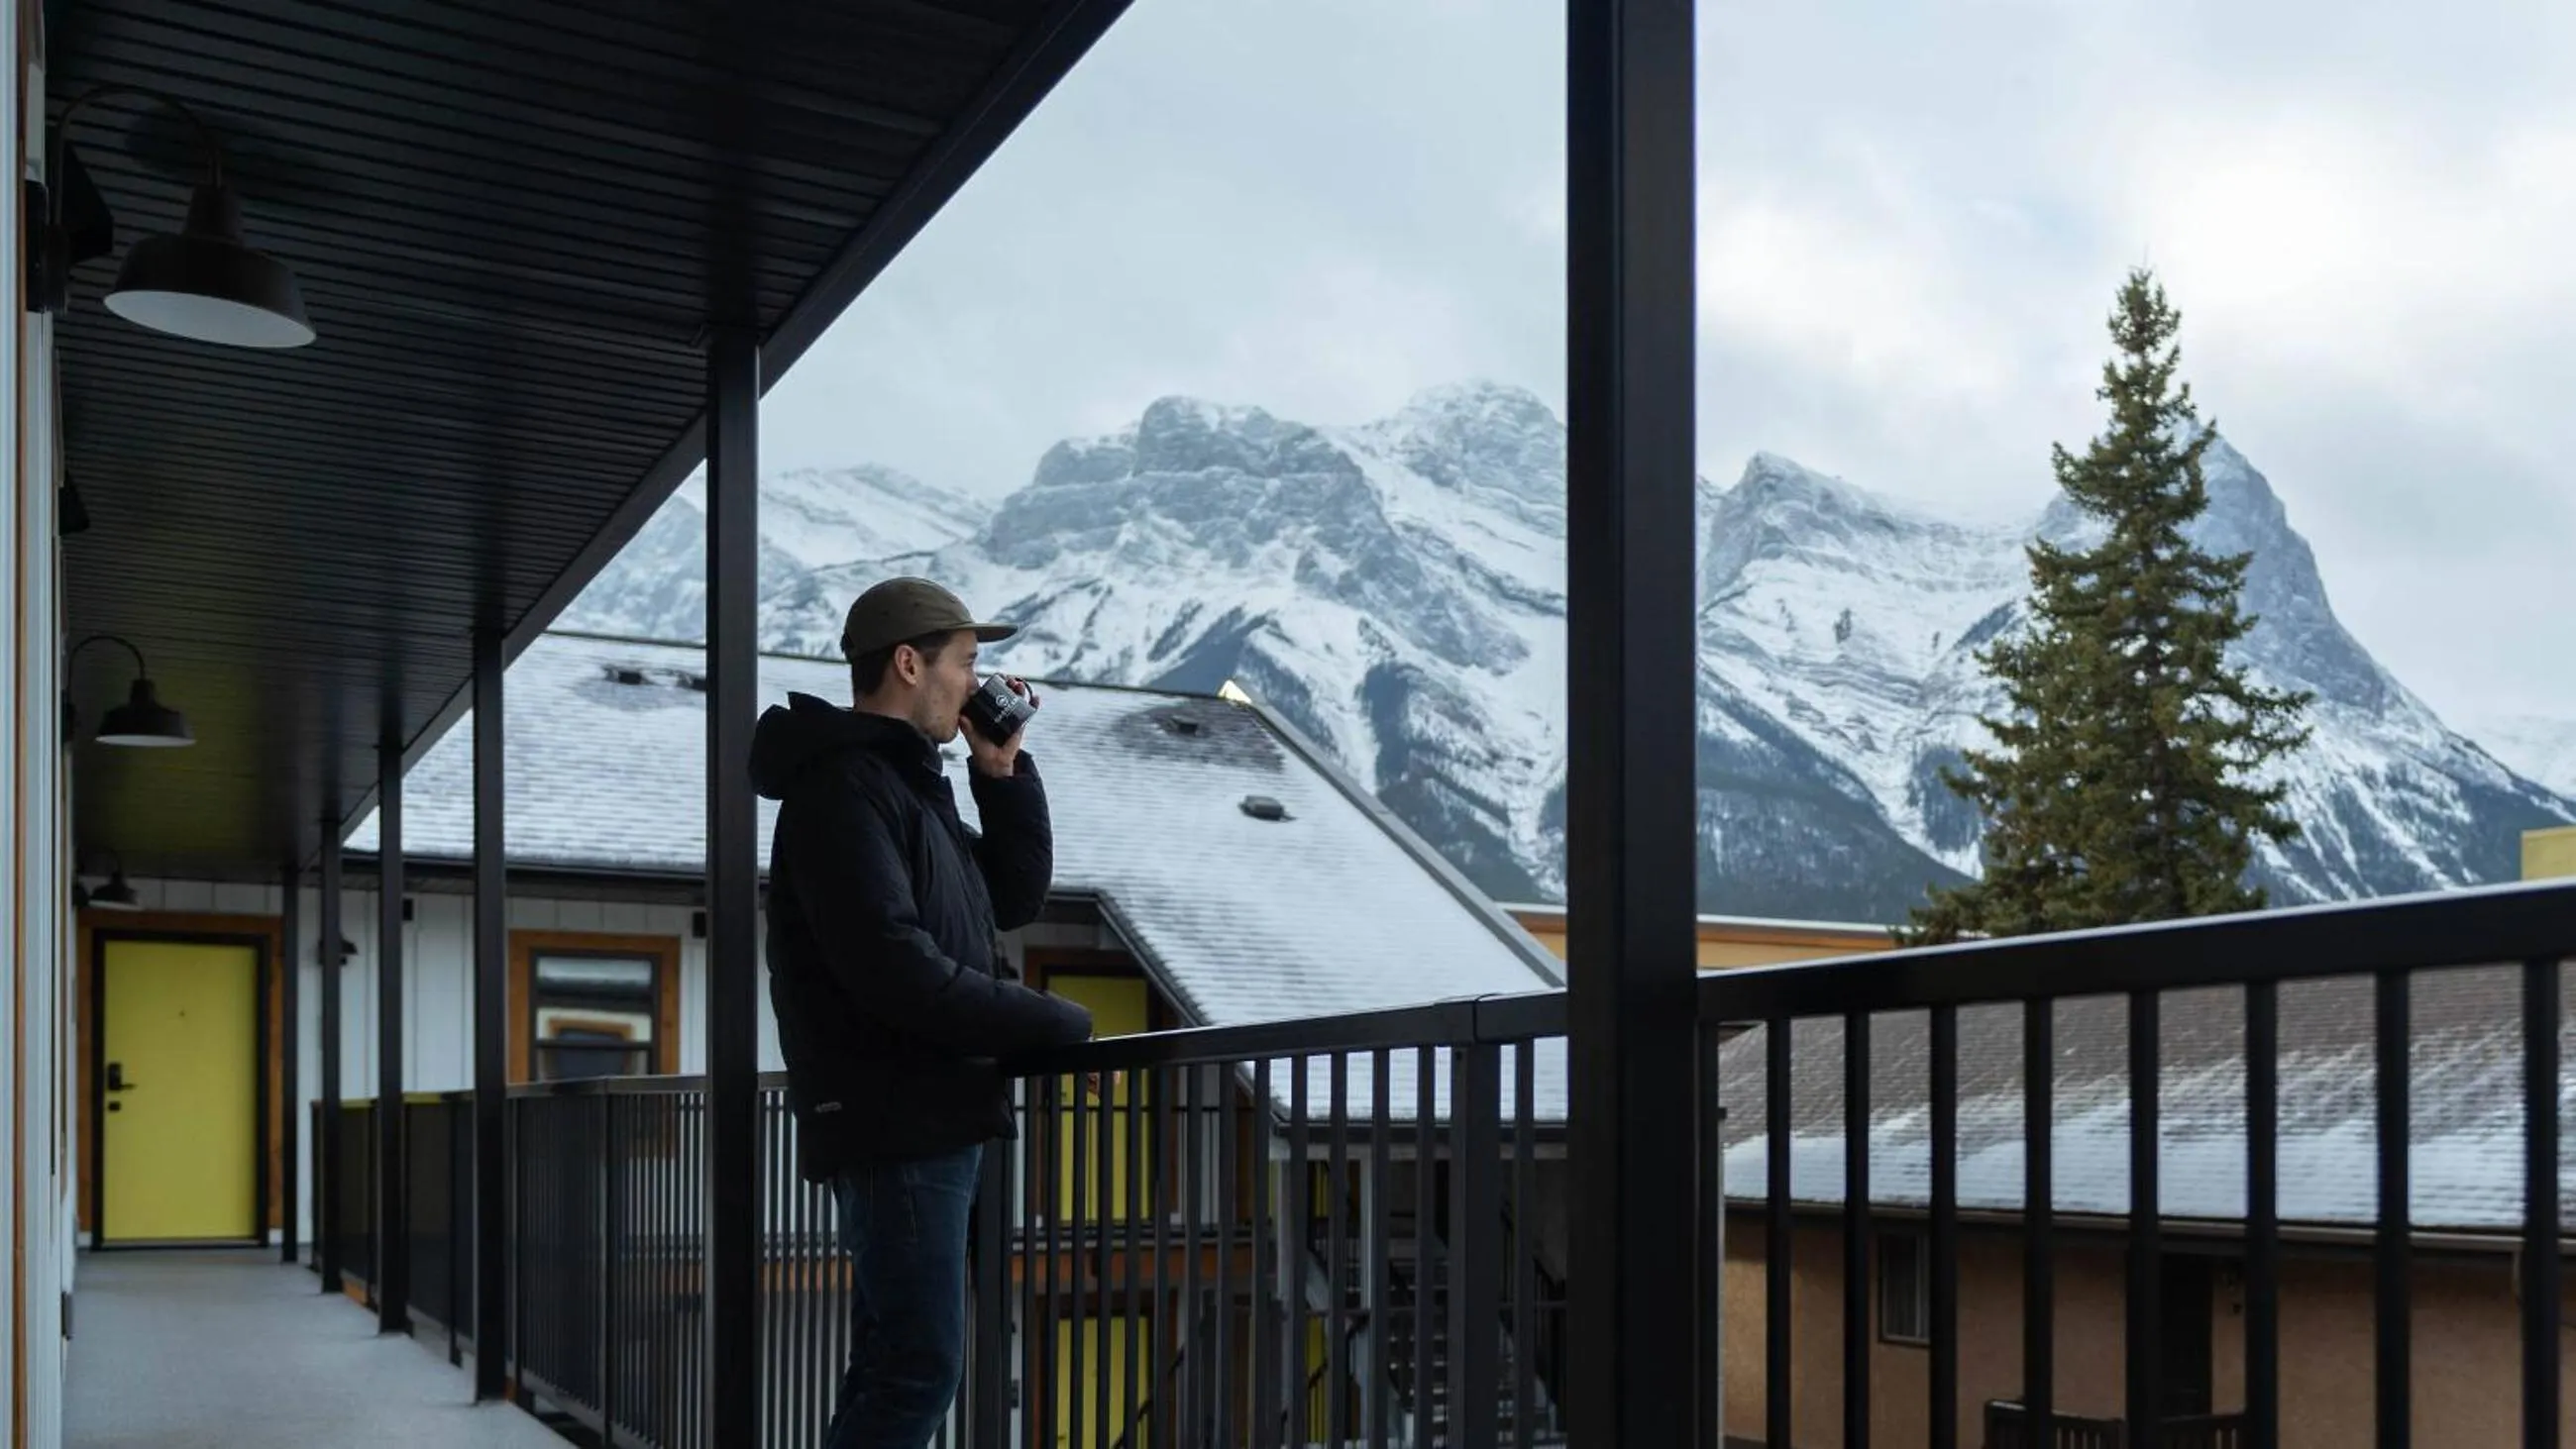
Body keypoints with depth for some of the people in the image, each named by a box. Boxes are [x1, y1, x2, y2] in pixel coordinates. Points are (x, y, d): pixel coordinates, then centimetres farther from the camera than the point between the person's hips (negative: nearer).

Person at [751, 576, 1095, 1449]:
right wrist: (1053, 1023, -15)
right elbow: (896, 971, -23)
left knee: (897, 1367, 12)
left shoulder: (906, 782, 18)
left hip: (930, 1119, 10)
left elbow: (1015, 900, 19)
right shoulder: (843, 786, -13)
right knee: (919, 1368, -12)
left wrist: (1002, 769, 8)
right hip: (894, 1122, -10)